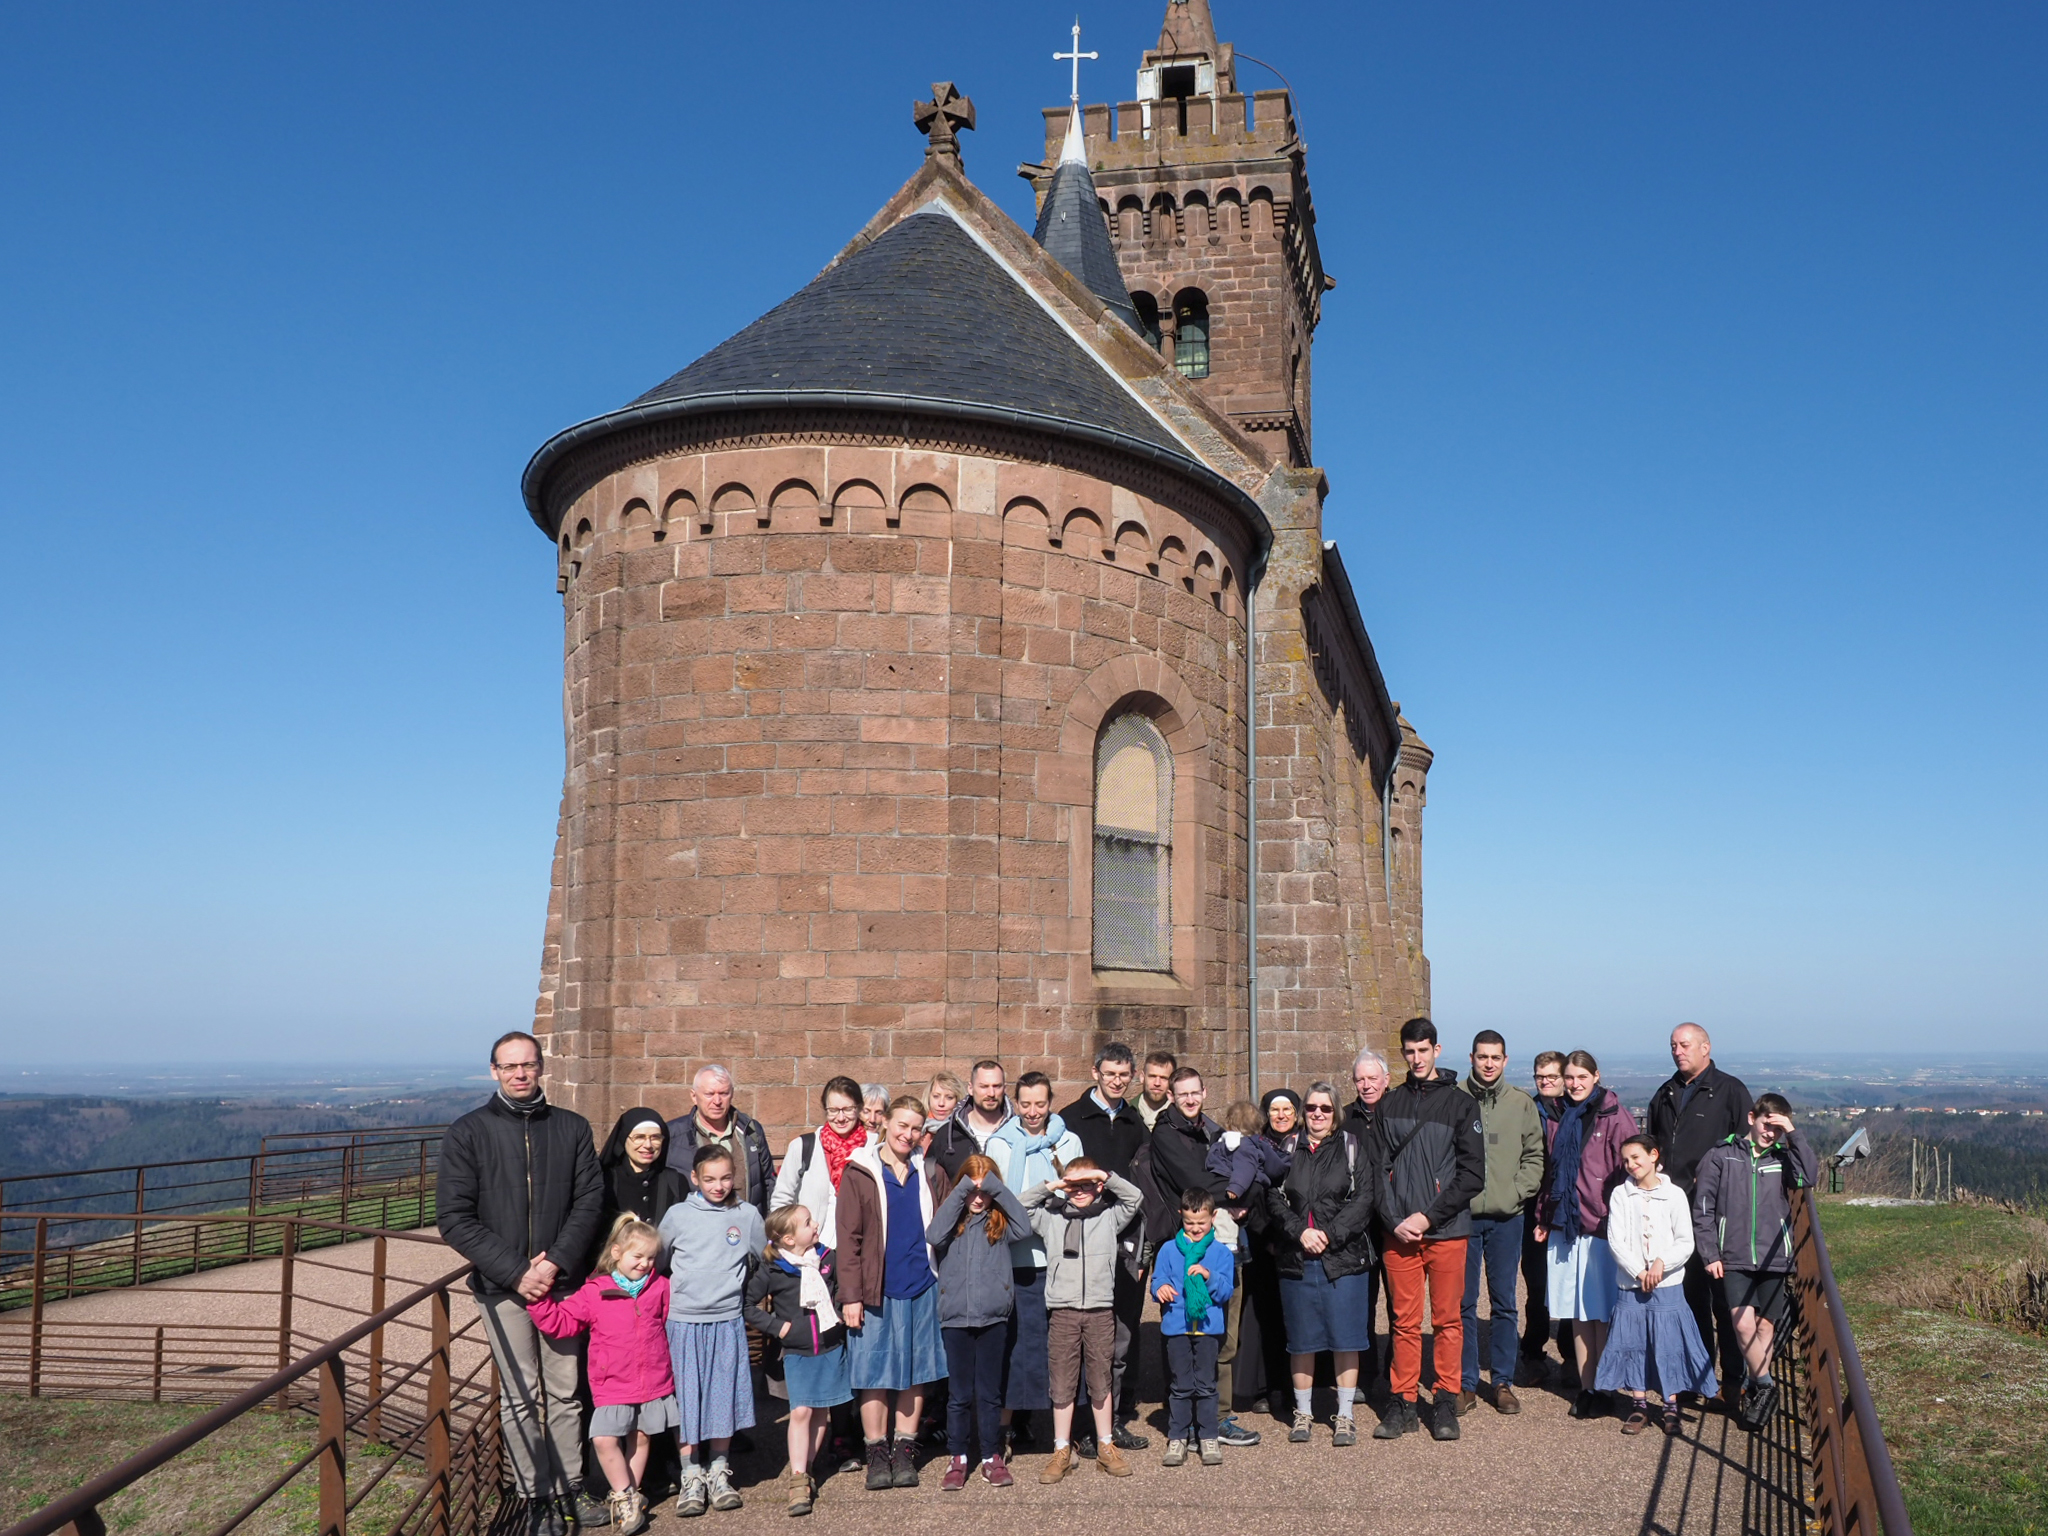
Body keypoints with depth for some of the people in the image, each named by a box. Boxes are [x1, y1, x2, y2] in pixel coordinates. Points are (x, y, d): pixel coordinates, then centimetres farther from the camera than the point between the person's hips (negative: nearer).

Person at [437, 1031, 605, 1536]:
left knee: (565, 1393, 7)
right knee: (520, 1397, 2)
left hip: (563, 1282, 2)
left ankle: (568, 1488, 18)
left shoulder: (572, 1128, 6)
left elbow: (589, 1201, 3)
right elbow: (455, 1219, -5)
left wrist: (556, 1263, -12)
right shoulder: (467, 1133, 0)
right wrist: (516, 1272, -12)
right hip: (503, 1287, -2)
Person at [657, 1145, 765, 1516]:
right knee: (686, 1399, 1)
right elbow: (657, 1262, 11)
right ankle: (692, 1477, 12)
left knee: (724, 1397, 5)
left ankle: (719, 1472, 18)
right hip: (684, 1321, -1)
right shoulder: (678, 1216, -2)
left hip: (727, 1321, 1)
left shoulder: (747, 1215, 1)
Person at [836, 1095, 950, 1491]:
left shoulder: (932, 1174, 8)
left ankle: (905, 1450, 19)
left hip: (922, 1287, 3)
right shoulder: (859, 1173, -2)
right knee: (875, 1372, 1)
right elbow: (848, 1237, -4)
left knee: (916, 1371, 8)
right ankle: (877, 1451, 13)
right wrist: (851, 1295, -9)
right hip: (876, 1290, -3)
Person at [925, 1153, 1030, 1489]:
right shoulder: (952, 1218, 3)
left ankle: (991, 1457, 19)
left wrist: (996, 1187, -15)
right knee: (960, 1394, 7)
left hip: (993, 1317, 0)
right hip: (955, 1317, 0)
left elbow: (1024, 1224, -17)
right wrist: (961, 1193, -17)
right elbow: (934, 1236, -19)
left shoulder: (999, 1221, 4)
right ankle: (957, 1458, 17)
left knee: (990, 1392, 9)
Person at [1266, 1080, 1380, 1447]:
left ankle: (1345, 1415, 13)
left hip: (1344, 1257, -2)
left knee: (1345, 1336, 1)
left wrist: (1329, 1234, -13)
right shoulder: (1287, 1150, 9)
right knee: (1301, 1338, 7)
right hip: (1296, 1260, 2)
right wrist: (1300, 1231, -12)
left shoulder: (1353, 1148, 4)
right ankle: (1303, 1413, 20)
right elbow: (1274, 1199, 3)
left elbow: (1363, 1200, -4)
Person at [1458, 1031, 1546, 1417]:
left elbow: (1534, 1157, 7)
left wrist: (1517, 1192, -5)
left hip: (1506, 1216, 1)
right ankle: (1466, 1383, 12)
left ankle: (1504, 1382, 17)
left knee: (1504, 1302, 8)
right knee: (1463, 1303, 4)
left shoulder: (1522, 1104, 5)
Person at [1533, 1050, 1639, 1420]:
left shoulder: (1615, 1117, -6)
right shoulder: (1561, 1119, 13)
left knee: (1602, 1313, 0)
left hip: (1602, 1227, -6)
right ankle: (1585, 1388, 16)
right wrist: (1544, 1217, 15)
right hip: (1565, 1227, 6)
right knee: (1577, 1313, 9)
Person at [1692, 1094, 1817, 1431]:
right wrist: (1709, 1254, -2)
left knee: (1765, 1327, 4)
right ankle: (1764, 1384, 1)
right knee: (1743, 1322, -16)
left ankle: (1753, 1387, 19)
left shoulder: (1782, 1159, 8)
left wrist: (1792, 1134, -11)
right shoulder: (1721, 1157, 3)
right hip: (1734, 1259, -2)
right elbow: (1703, 1210, 4)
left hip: (1773, 1259, 2)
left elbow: (1809, 1176, -14)